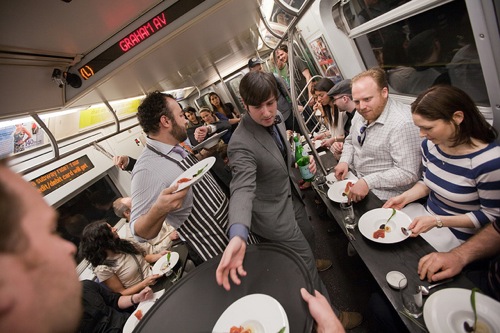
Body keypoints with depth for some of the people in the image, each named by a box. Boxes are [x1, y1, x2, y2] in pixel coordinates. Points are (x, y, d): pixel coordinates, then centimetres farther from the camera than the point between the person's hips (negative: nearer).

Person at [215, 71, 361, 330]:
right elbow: (242, 189, -43)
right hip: (274, 214, -8)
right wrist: (238, 236, -57)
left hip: (291, 197, 8)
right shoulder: (241, 144, -33)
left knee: (308, 238, 30)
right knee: (305, 258, 10)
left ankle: (306, 266, 66)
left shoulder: (276, 117, -6)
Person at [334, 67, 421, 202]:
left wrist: (368, 182, -30)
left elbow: (408, 173, -25)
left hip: (381, 194, -7)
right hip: (355, 177, 8)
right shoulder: (361, 114, 2)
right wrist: (344, 161, -3)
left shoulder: (402, 123, -25)